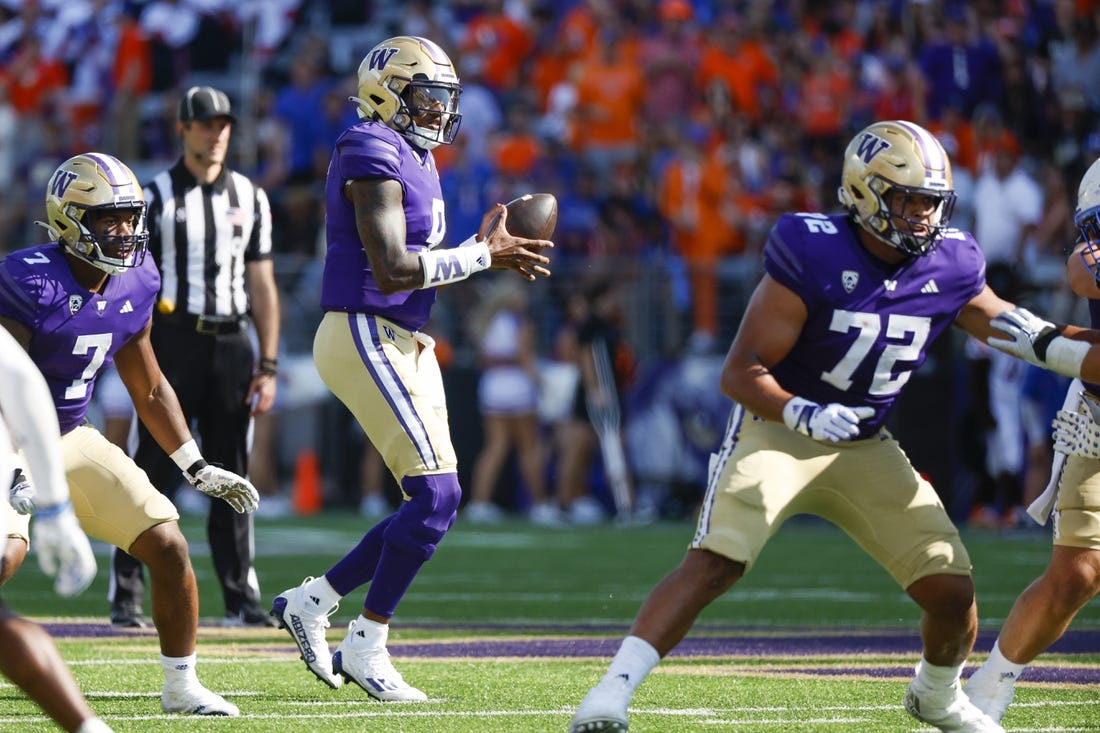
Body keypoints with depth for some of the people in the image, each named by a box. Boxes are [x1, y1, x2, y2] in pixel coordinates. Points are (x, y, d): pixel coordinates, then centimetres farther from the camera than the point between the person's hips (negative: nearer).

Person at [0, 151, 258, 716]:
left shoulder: (133, 287, 0)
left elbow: (150, 391, 13)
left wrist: (197, 469, 11)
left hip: (72, 439, 7)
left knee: (169, 548, -2)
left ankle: (181, 686, 14)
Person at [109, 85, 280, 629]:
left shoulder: (250, 198, 12)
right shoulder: (156, 196, 1)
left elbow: (262, 286, 11)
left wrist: (268, 367, 5)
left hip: (231, 345, 3)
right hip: (172, 343, -3)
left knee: (233, 478, 6)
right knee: (154, 472, -6)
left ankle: (241, 599, 10)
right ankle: (126, 597, -3)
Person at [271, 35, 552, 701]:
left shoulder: (415, 159, 16)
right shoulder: (374, 157, -15)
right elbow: (392, 270, -23)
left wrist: (485, 248, 4)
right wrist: (483, 256, -16)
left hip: (405, 344, 10)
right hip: (366, 338, -10)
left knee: (434, 504, 7)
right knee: (436, 495, -14)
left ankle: (312, 602, 17)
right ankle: (366, 648, -6)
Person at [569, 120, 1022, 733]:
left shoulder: (951, 267, -7)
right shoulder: (813, 256, -22)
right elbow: (741, 373, -21)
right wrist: (803, 413, -38)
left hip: (864, 447, 5)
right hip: (778, 429, -5)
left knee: (952, 589, -1)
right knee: (714, 563, -25)